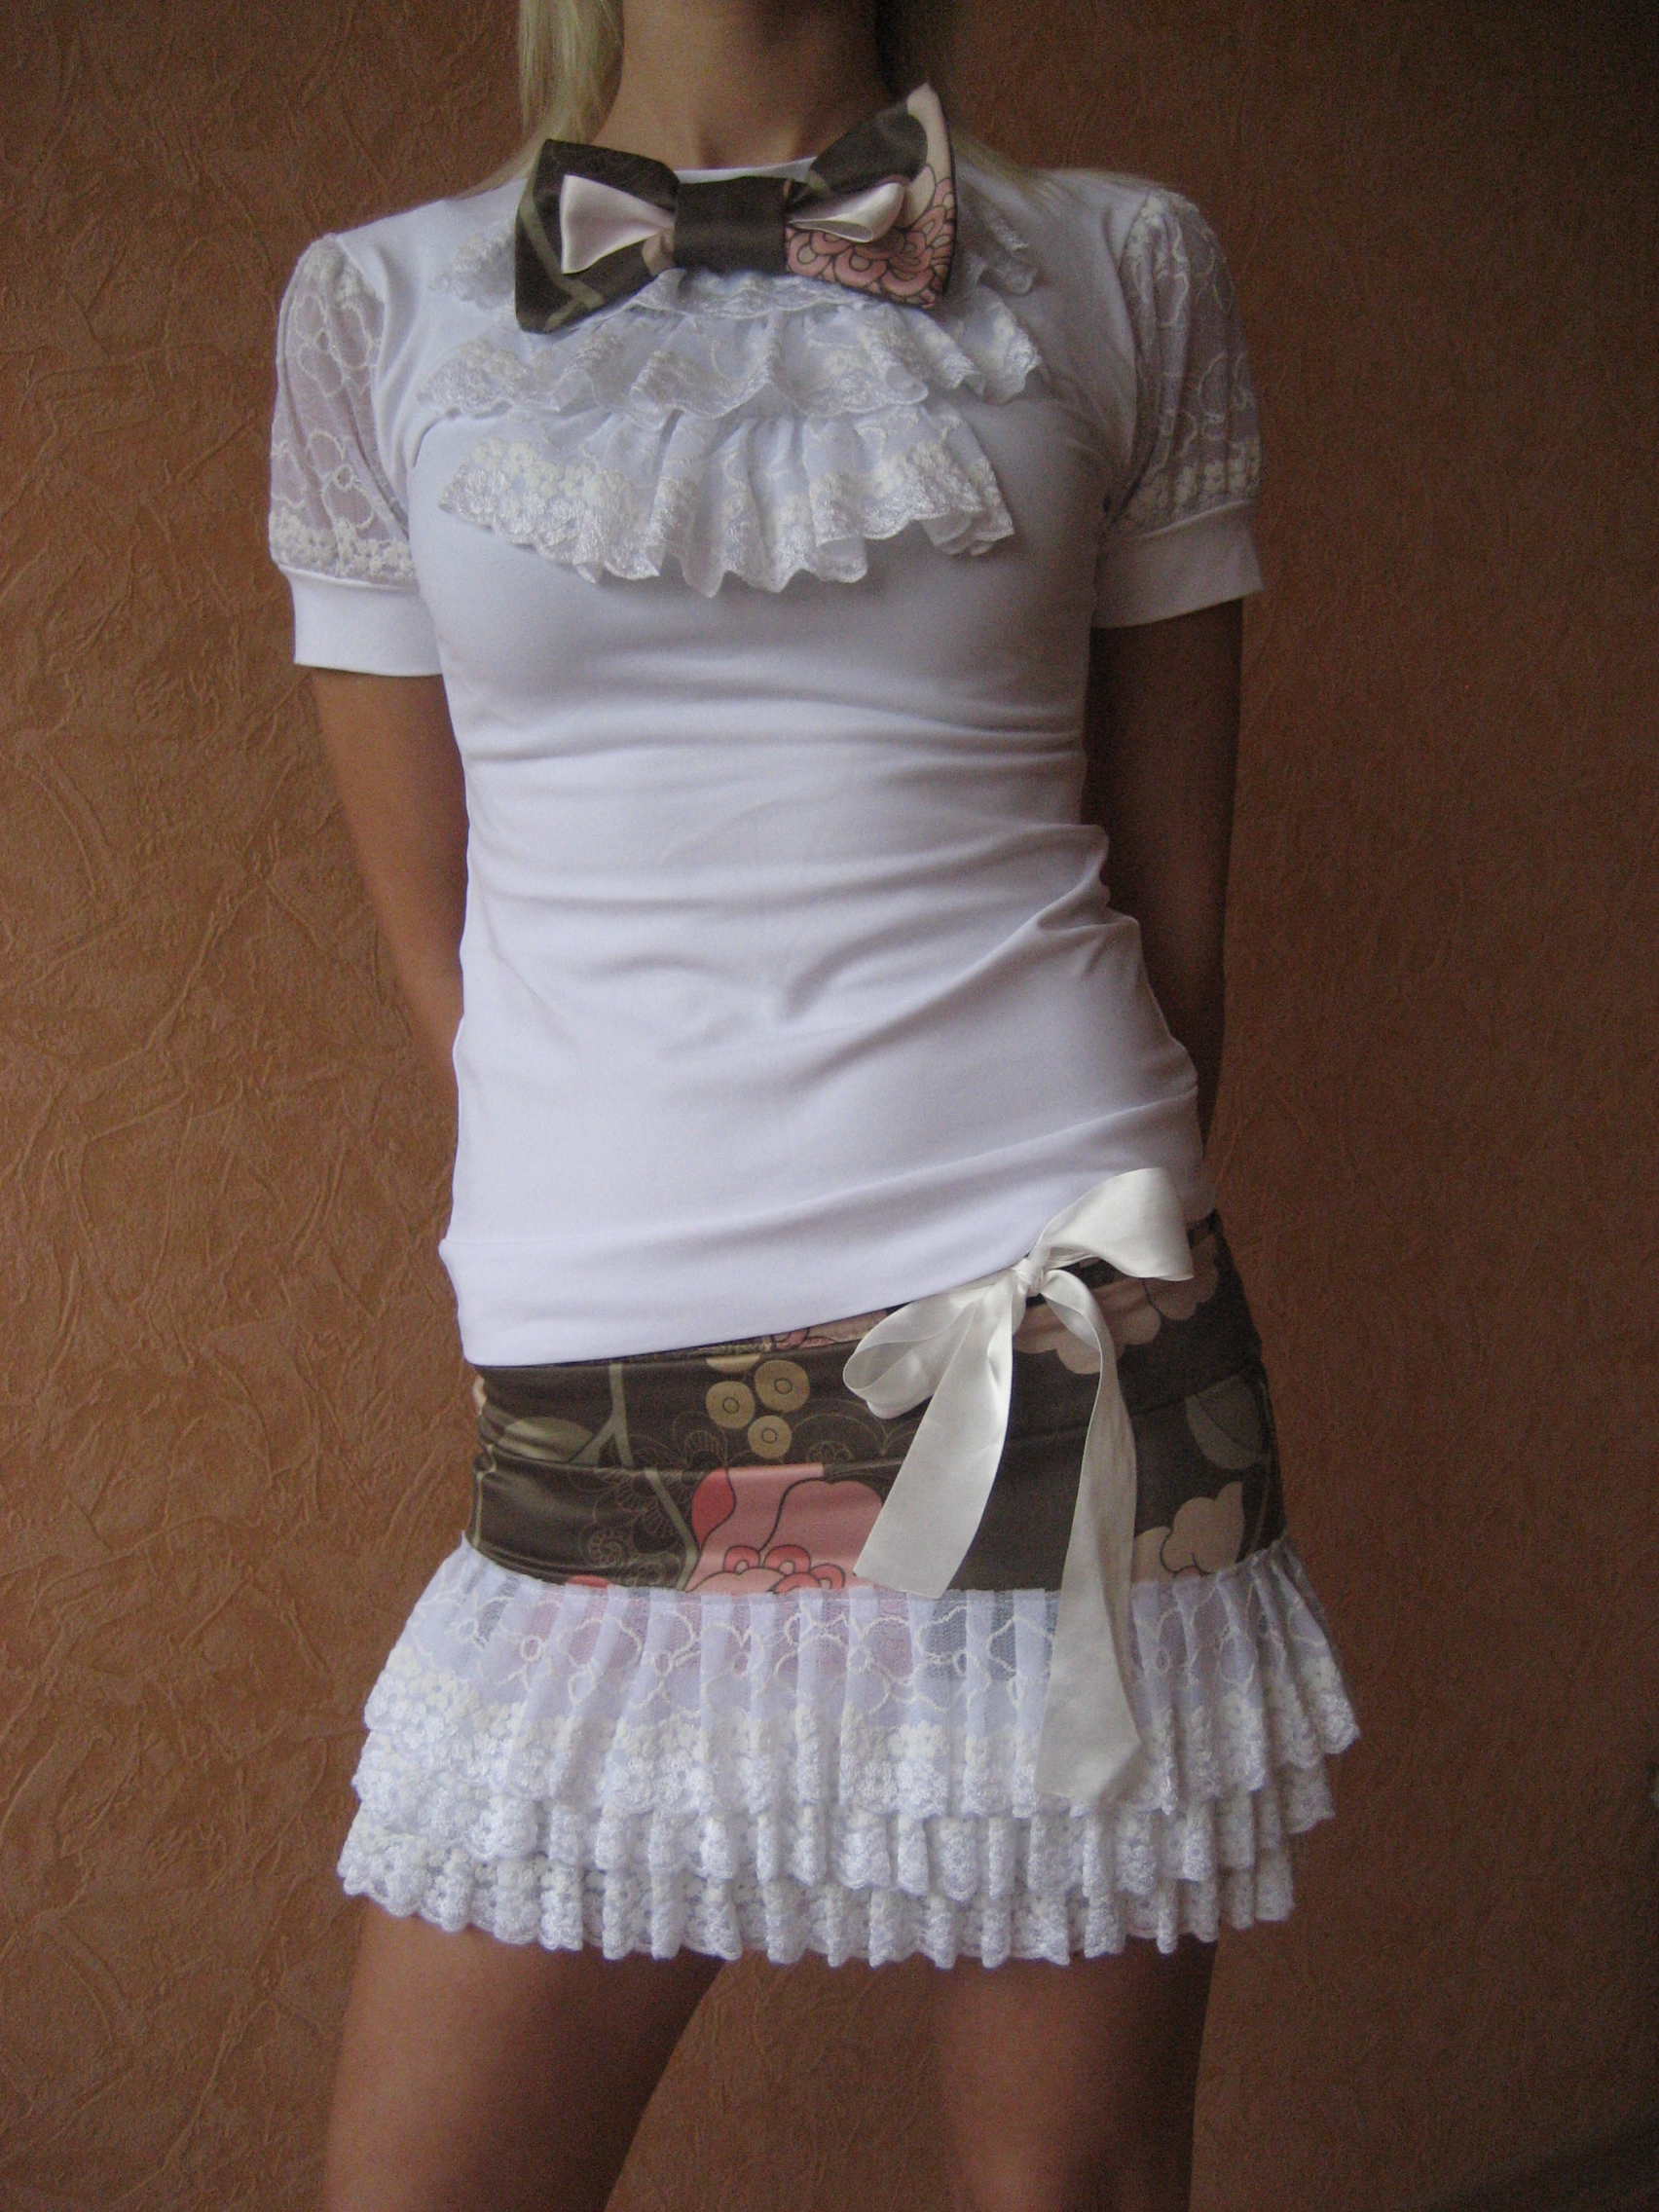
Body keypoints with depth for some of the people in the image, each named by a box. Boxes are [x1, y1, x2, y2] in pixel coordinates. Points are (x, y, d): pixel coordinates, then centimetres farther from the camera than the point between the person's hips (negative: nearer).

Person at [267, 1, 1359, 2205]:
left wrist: (1101, 1230, 10)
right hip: (599, 1376, 1)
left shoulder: (1128, 270, 8)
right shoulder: (382, 308, 8)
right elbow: (440, 931, 9)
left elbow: (1178, 878, 11)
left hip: (1069, 1343, 0)